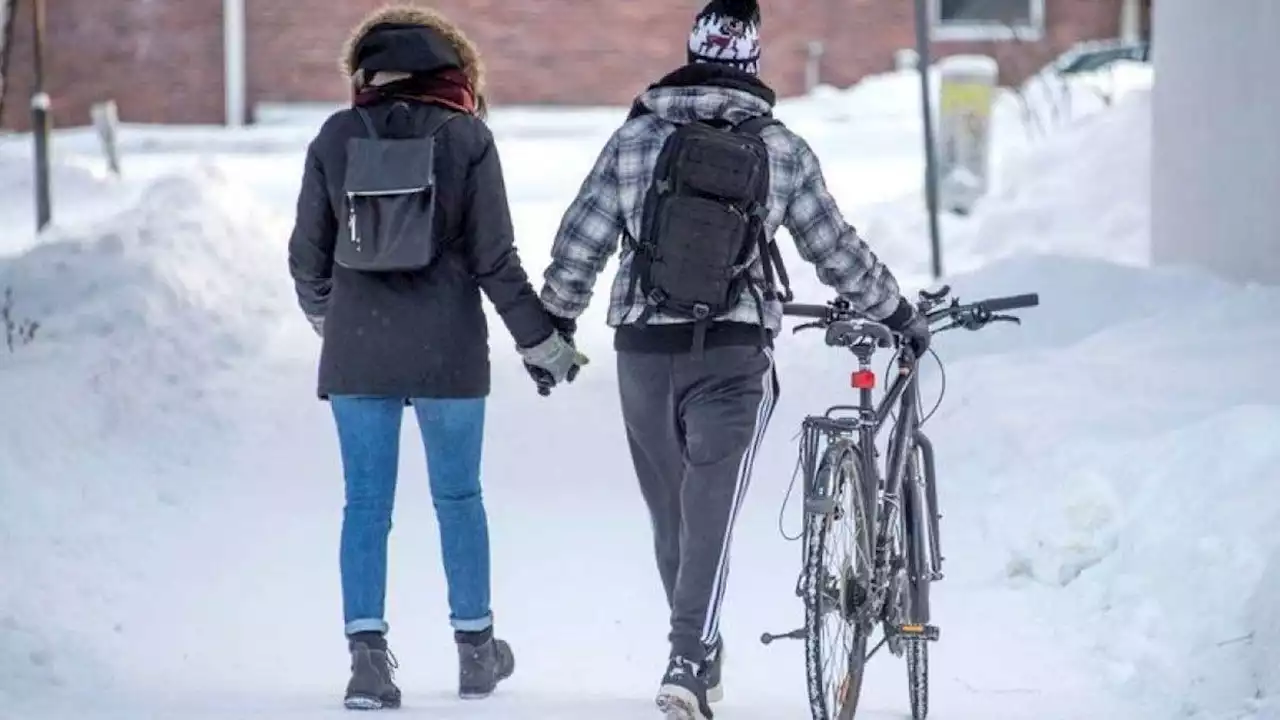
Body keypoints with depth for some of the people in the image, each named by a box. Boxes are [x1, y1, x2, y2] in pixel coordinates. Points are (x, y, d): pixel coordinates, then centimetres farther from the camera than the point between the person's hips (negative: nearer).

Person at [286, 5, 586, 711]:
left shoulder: (336, 136, -1)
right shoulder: (466, 136, -5)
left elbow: (308, 251, 5)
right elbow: (494, 258, -5)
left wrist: (323, 311, 26)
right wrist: (541, 340, 5)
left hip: (357, 350, 1)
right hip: (446, 348, -1)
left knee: (366, 501, 6)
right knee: (458, 496, 13)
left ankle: (367, 652, -2)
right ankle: (475, 648, 22)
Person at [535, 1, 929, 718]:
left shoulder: (636, 137, 2)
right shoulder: (782, 150, -1)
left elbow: (580, 243, 3)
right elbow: (837, 250, 6)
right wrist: (900, 315, 19)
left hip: (643, 349, 2)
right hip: (733, 356, -2)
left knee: (670, 514, 15)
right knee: (710, 514, -4)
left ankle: (702, 657, 27)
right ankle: (689, 660, -18)